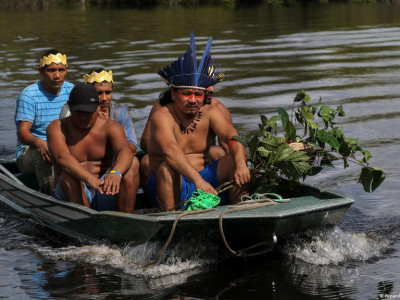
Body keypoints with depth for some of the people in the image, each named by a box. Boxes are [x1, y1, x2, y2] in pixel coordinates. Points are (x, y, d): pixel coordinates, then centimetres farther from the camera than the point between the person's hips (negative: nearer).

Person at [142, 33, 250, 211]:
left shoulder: (209, 113, 5)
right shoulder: (162, 117, -13)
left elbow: (233, 138, -11)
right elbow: (171, 151, -31)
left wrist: (241, 165, -33)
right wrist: (198, 181, -46)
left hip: (203, 178, 5)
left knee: (237, 159, -12)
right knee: (167, 168, -35)